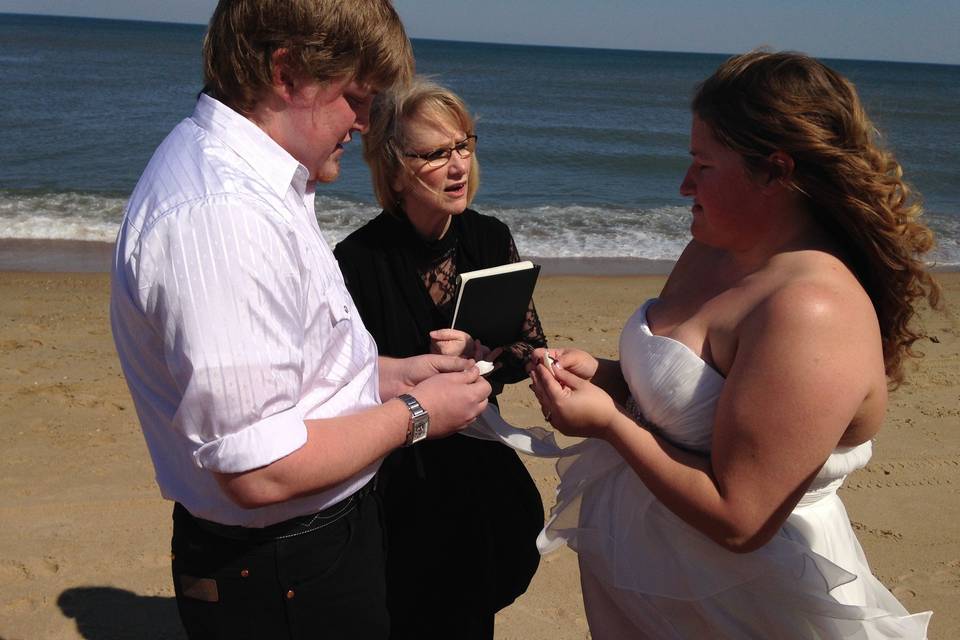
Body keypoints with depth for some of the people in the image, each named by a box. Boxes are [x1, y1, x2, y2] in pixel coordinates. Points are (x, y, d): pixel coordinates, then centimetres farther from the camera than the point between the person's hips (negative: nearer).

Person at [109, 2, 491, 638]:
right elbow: (260, 472, -30)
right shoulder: (221, 212, -29)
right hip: (287, 581, -10)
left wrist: (390, 373, 6)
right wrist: (413, 413, -16)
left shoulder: (238, 174, 5)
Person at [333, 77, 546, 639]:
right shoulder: (358, 260, -19)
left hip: (478, 472, 4)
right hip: (394, 482, -3)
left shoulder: (491, 239, -5)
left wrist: (478, 354, -21)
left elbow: (532, 346, -2)